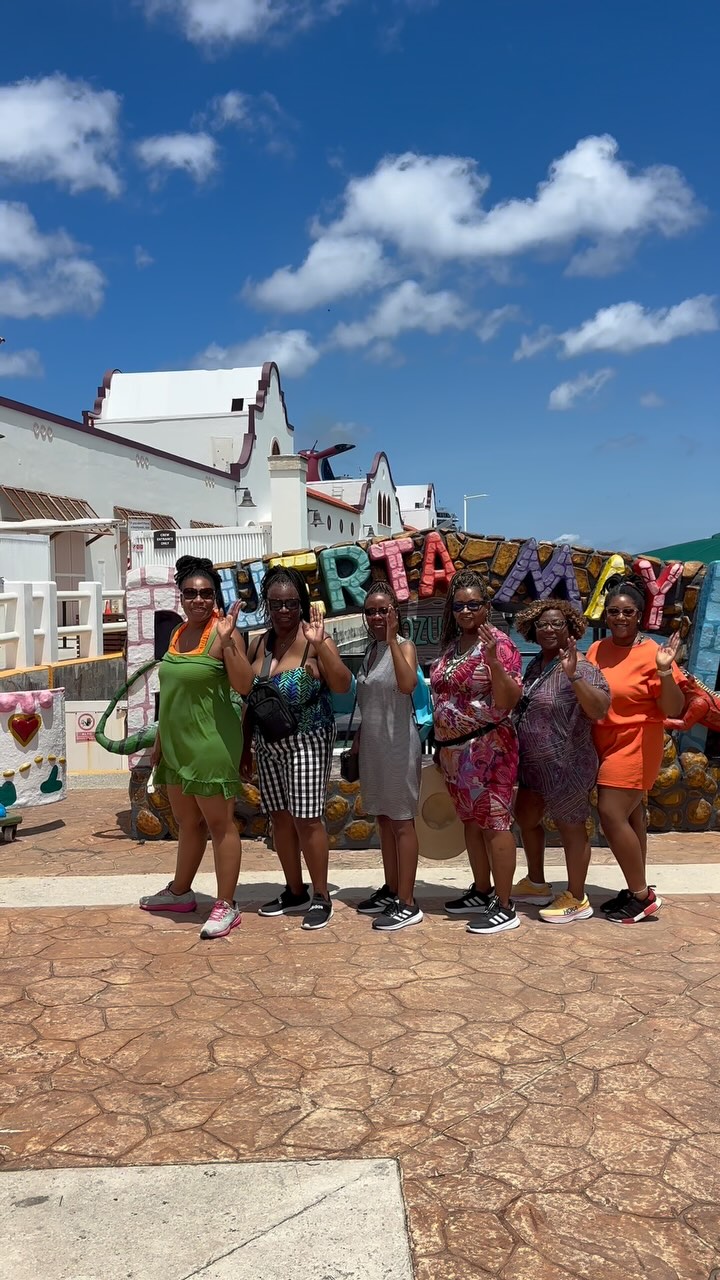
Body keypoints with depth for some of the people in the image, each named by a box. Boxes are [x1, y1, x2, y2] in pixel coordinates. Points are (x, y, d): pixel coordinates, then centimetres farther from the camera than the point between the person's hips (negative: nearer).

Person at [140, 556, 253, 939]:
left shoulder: (222, 634, -12)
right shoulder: (177, 634, 11)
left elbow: (244, 685, -22)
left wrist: (227, 639, -29)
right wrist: (159, 740, 19)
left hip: (211, 743, -8)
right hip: (177, 744, 8)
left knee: (219, 822, 0)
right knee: (187, 822, 20)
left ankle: (226, 905, 9)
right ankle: (180, 892, 35)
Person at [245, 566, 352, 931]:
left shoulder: (314, 639, -11)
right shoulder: (259, 644, 7)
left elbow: (343, 686, -22)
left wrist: (320, 645, -32)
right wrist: (245, 747, 16)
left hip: (307, 741, -6)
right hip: (269, 744, 6)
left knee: (306, 818, -5)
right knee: (280, 818, 11)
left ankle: (321, 897, 9)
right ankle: (295, 892, 25)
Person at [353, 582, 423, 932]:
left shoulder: (404, 646, -10)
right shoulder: (370, 652, 12)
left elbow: (407, 685, -31)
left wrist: (392, 638, -31)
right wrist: (358, 738, 17)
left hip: (398, 744, -8)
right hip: (372, 745, 8)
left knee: (401, 821, -3)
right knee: (383, 819, 14)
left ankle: (407, 904, 3)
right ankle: (391, 890, 25)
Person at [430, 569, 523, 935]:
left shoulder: (498, 643, -11)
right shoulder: (451, 645, 11)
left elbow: (508, 702, -18)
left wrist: (493, 660, -30)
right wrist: (441, 745, 18)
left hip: (488, 749, -8)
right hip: (454, 749, 8)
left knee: (494, 823, -3)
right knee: (471, 821, 16)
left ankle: (504, 907, 5)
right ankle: (482, 892, 29)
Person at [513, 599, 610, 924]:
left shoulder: (580, 667, -17)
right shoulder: (536, 664, 8)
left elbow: (599, 710, -30)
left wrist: (573, 676, -39)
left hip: (565, 766, -9)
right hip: (534, 764, 9)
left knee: (570, 828, 4)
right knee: (526, 817, 21)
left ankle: (576, 900, 20)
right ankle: (537, 885, 39)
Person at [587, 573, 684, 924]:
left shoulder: (651, 653, -13)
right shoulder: (596, 650, 6)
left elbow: (674, 710, -12)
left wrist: (665, 672, -27)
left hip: (636, 746, -6)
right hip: (605, 744, 6)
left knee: (612, 815, -9)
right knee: (629, 817, 13)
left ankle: (643, 894, 5)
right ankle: (635, 890, 24)